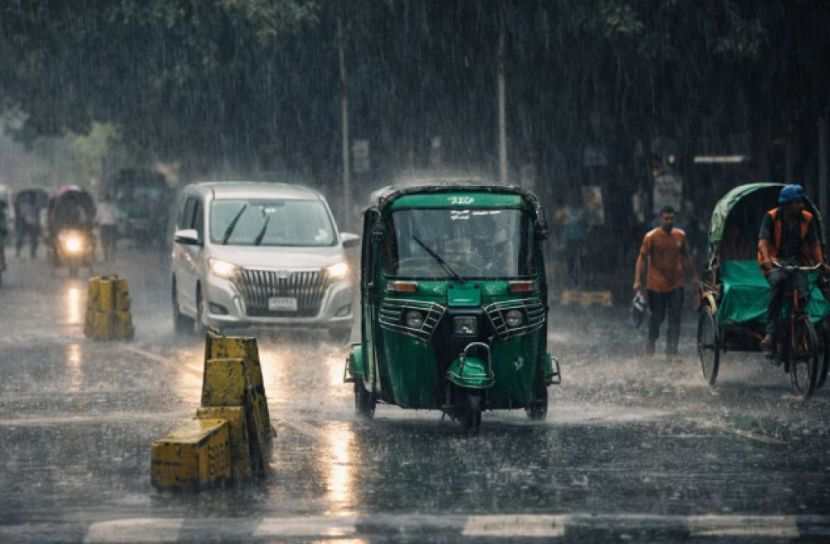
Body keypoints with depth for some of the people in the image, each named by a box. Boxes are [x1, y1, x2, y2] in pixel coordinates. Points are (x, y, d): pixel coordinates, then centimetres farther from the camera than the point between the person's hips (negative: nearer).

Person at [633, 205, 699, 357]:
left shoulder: (680, 235, 5)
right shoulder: (651, 237, -8)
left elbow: (686, 257, 18)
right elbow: (642, 258, -8)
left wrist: (695, 276, 20)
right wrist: (637, 281, -16)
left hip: (676, 285, 3)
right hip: (656, 286, -3)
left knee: (675, 320, -3)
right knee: (657, 317, 7)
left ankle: (671, 350, 0)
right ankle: (651, 342, 32)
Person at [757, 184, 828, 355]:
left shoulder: (807, 219, 4)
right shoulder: (771, 217, -6)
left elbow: (814, 244, 1)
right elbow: (763, 241, -16)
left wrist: (821, 264, -17)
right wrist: (767, 260, -35)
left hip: (797, 261, 3)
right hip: (775, 260, -3)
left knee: (802, 294, -25)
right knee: (778, 280, -37)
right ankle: (770, 333, -39)